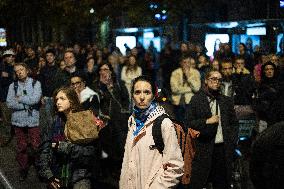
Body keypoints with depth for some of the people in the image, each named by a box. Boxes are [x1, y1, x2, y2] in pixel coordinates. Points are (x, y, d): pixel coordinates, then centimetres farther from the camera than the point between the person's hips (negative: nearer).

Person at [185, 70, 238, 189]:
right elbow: (188, 122, -4)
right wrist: (206, 121, -12)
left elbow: (234, 123, 17)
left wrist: (232, 142, 6)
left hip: (223, 149, 4)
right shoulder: (196, 100, 2)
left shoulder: (227, 101, 14)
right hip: (203, 149, -3)